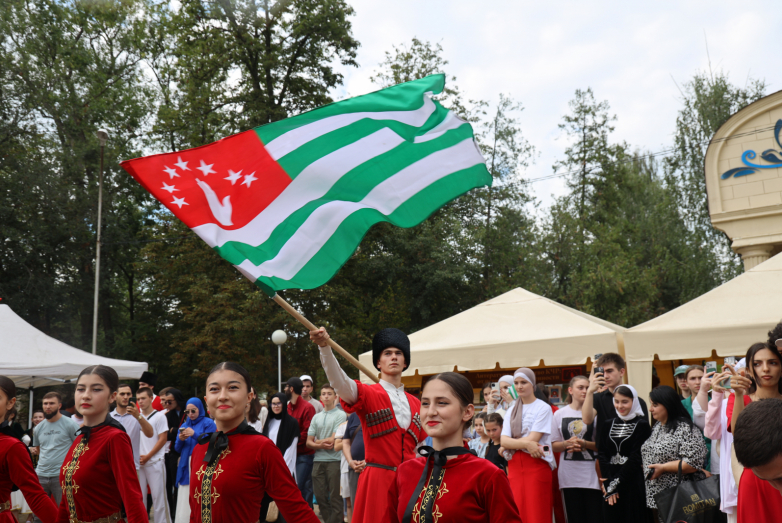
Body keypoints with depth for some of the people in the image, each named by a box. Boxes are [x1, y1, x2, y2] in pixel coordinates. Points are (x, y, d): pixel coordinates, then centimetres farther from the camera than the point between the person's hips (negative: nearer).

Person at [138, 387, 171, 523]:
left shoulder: (159, 416, -2)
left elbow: (163, 439, -6)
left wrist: (147, 457, -10)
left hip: (154, 462, -4)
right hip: (139, 463, 4)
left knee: (158, 496, -2)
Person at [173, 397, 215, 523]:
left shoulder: (208, 423, 1)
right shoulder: (184, 425, 18)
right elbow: (177, 449, 17)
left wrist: (194, 435, -17)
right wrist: (180, 440, -4)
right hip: (186, 467, 5)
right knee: (184, 502, 2)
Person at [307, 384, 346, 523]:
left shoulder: (340, 415, -2)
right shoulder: (316, 417, 14)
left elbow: (334, 440, -10)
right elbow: (309, 442, 10)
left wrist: (317, 441, 2)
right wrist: (320, 445, -9)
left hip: (334, 460, -5)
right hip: (318, 461, 5)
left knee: (335, 498, -1)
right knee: (320, 497, 8)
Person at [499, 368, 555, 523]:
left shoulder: (543, 408, -1)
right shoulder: (512, 410, 14)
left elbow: (533, 439, -11)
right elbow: (504, 440, 1)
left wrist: (511, 445, -3)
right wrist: (526, 443, -14)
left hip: (537, 465, -4)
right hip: (515, 465, 4)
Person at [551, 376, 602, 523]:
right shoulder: (559, 414, 8)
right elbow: (554, 445, 9)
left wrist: (584, 444, -15)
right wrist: (567, 443, -10)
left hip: (591, 473, -2)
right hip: (569, 473, 2)